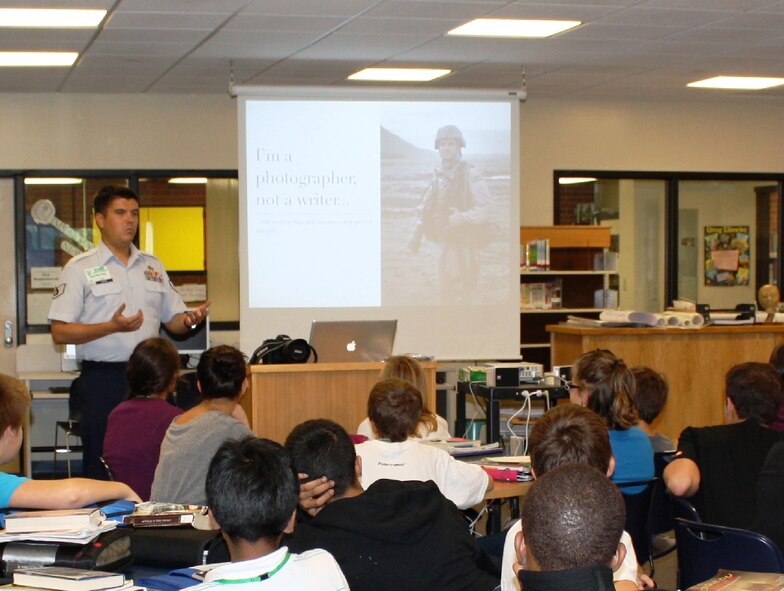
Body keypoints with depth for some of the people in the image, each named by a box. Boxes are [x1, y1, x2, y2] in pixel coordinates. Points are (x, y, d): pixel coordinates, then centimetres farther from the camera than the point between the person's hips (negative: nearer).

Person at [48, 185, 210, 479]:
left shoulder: (152, 266, 15)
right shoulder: (80, 268, 0)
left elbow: (173, 320, 18)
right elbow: (60, 332, -7)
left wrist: (190, 318, -6)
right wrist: (113, 326, -19)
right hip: (102, 380, -4)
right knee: (102, 464, -2)